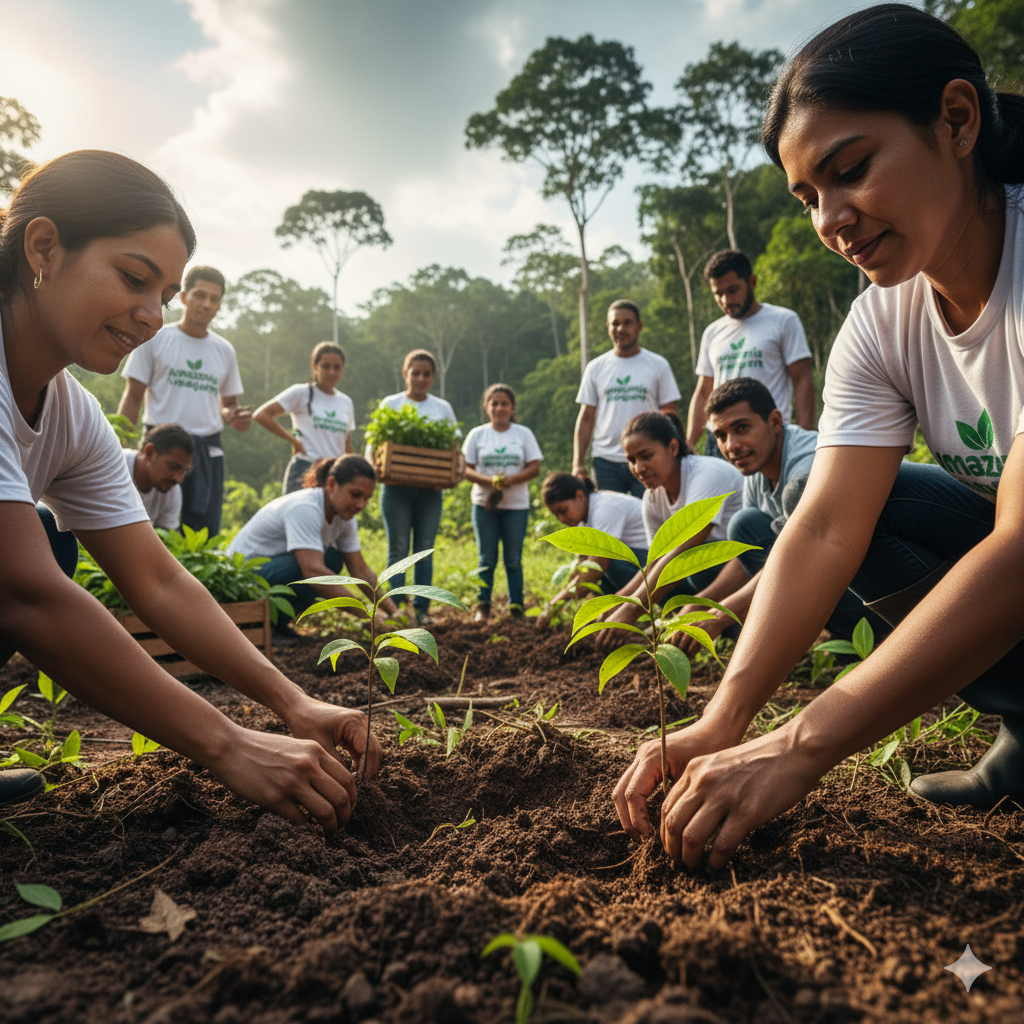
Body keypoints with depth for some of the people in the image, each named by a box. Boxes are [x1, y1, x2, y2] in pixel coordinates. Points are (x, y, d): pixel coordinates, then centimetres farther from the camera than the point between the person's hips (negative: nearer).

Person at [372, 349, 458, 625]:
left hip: (430, 488, 2)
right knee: (398, 549, -1)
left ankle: (422, 608, 10)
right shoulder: (390, 404, 7)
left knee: (425, 549, 4)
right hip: (397, 487, -1)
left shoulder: (443, 408, 11)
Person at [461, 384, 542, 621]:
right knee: (487, 558, 5)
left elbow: (534, 467, -1)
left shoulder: (523, 433, 4)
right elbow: (466, 469, 0)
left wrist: (511, 479, -18)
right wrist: (489, 480, -18)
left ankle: (516, 608, 12)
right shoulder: (477, 434, 4)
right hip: (484, 504, 0)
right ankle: (483, 606, 14)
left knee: (513, 559, 5)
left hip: (517, 505, 0)